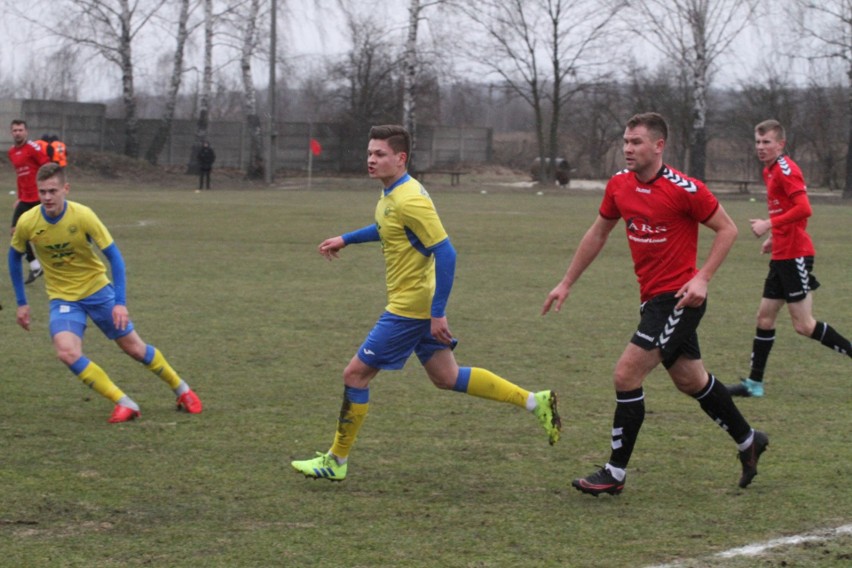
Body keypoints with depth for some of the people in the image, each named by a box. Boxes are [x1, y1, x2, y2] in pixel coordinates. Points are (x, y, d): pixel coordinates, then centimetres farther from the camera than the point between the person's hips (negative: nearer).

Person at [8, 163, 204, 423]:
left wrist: (120, 302, -19)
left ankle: (182, 390, 30)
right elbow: (14, 257, 6)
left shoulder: (83, 215, -21)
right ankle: (124, 403, -16)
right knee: (67, 352, -25)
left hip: (97, 289, -1)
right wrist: (21, 303, 7)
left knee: (134, 348, 5)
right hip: (63, 297, 1)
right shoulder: (27, 222, -15)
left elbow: (114, 256, -14)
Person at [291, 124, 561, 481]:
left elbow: (445, 253, -25)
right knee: (446, 377, 16)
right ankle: (535, 402, 18)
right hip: (421, 305, 10)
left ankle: (336, 462, 8)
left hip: (409, 309, -10)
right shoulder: (391, 194, 7)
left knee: (356, 374, -3)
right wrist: (345, 239, 23)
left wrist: (438, 313, -25)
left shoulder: (410, 200, -22)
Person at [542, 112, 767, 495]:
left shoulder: (684, 189, -17)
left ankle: (615, 474, -2)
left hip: (679, 299, -7)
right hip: (653, 299, 7)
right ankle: (748, 441, 39)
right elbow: (598, 234, 17)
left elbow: (727, 229, -8)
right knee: (692, 381, 18)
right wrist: (566, 283, 18)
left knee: (626, 376, -12)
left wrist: (702, 278, -18)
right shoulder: (619, 185, 3)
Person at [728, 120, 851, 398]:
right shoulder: (770, 171, 15)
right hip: (781, 256, 10)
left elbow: (804, 209, -23)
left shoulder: (786, 170, -13)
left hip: (795, 255, -10)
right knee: (765, 317, 9)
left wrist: (769, 225, -21)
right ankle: (754, 383, 13)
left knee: (804, 325, -8)